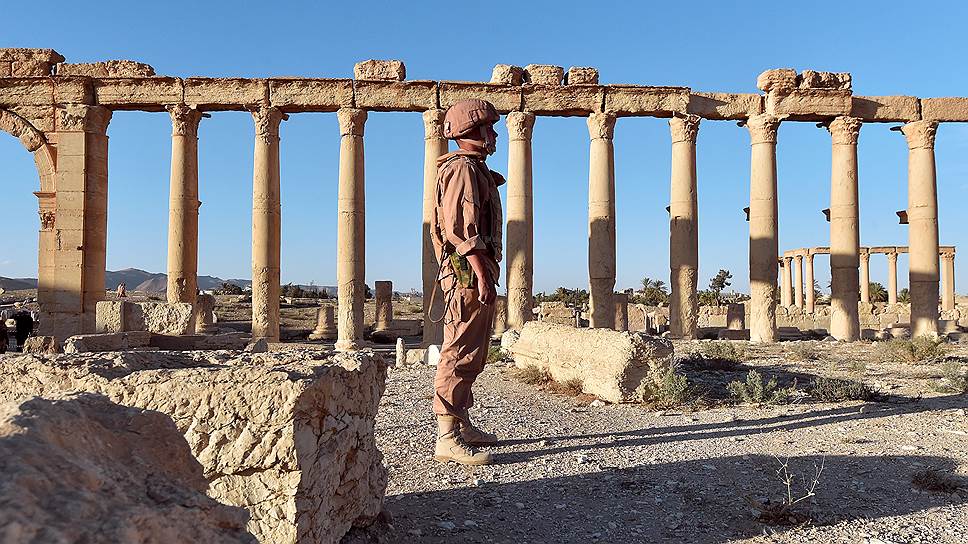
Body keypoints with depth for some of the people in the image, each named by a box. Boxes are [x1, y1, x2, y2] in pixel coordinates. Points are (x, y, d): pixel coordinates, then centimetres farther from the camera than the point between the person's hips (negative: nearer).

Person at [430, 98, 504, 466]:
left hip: (474, 270, 11)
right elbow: (462, 226, -20)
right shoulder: (463, 167, -8)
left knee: (470, 354, 14)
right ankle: (448, 438, -10)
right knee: (461, 353, -12)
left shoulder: (475, 170, 24)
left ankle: (462, 425, 23)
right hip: (468, 270, -11)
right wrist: (481, 273, -24)